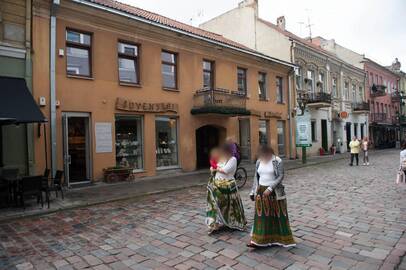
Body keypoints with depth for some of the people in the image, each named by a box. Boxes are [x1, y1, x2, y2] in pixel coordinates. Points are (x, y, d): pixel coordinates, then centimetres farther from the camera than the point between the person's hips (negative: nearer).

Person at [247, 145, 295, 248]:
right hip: (261, 191, 4)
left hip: (274, 192, -4)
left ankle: (280, 239, 24)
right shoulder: (259, 161, 5)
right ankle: (258, 240, 11)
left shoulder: (277, 161, -11)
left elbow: (281, 176, -14)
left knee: (277, 216, 8)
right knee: (261, 216, 5)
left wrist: (270, 188, -21)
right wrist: (253, 191, 9)